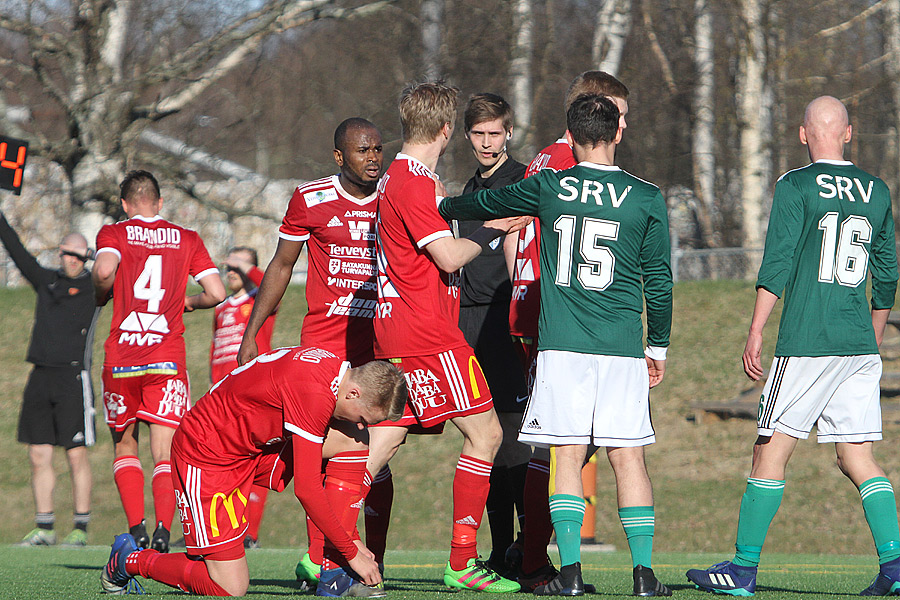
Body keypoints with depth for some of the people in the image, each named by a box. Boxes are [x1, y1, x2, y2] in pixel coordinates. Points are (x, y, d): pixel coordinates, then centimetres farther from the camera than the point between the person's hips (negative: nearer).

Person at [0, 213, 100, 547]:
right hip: (40, 378, 5)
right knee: (39, 456, 4)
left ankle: (80, 529, -2)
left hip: (73, 377, -5)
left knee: (76, 456, -6)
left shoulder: (91, 287, 2)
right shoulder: (46, 281, 15)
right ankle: (44, 529, 10)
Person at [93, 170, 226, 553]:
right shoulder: (187, 240, 9)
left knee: (125, 446, 16)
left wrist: (101, 295, 3)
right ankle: (163, 529, -22)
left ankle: (136, 528, 1)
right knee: (165, 454, 0)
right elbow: (216, 293, 1)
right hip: (168, 359, 1)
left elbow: (104, 270, -18)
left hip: (120, 359, 0)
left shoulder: (114, 234, 3)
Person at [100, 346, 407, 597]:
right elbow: (307, 490, -28)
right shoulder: (314, 393, -30)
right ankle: (130, 560, 12)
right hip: (206, 457, -9)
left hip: (252, 447, 9)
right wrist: (353, 553, -20)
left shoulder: (338, 368, -2)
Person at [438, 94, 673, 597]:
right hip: (623, 348, 0)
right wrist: (658, 347, 17)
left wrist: (444, 208, 41)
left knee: (568, 455, 1)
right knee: (628, 457, 2)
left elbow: (487, 203, 21)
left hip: (562, 345, 0)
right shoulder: (647, 198, 2)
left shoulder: (548, 188, 3)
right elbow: (659, 279, 6)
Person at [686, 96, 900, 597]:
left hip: (806, 343, -5)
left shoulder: (795, 187, -3)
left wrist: (756, 333, -8)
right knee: (859, 458, 7)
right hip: (859, 347, 5)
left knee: (772, 451, 0)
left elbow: (777, 264, -10)